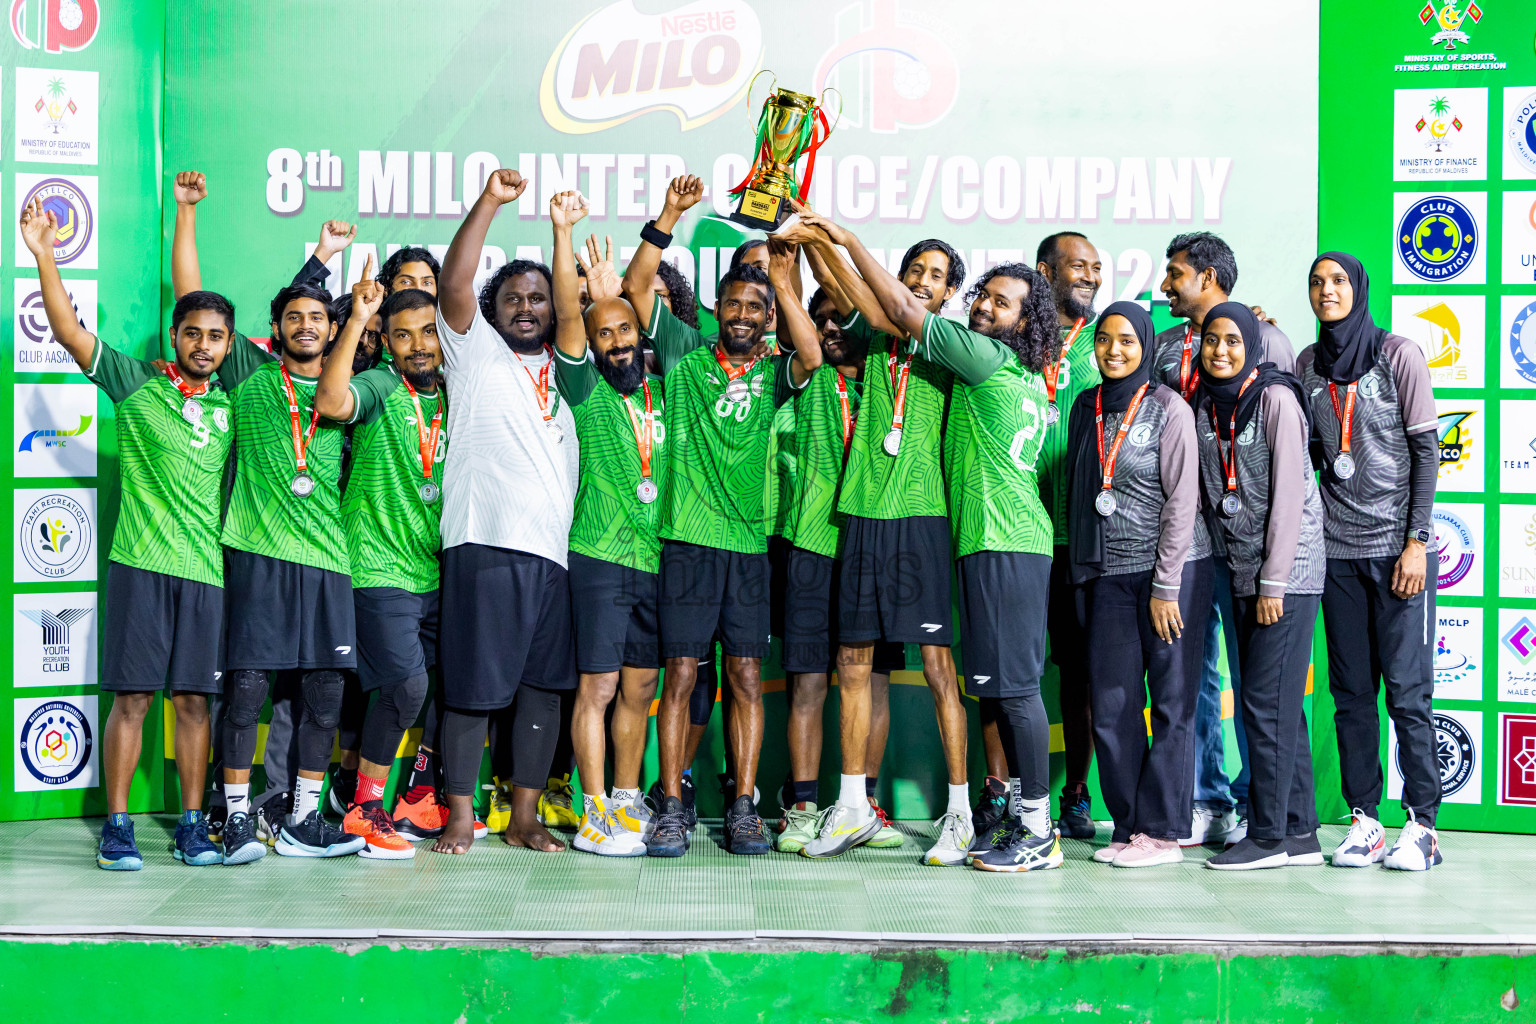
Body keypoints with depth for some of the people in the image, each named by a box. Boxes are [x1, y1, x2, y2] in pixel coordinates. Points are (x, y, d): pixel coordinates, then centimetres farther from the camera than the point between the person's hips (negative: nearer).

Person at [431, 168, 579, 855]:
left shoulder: (564, 367, 23)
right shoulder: (476, 352, 8)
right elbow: (454, 286, -4)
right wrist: (489, 203, -12)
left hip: (554, 548, 5)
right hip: (485, 542, -5)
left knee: (543, 684, 6)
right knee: (471, 685, -2)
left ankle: (525, 818, 13)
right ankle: (461, 817, 7)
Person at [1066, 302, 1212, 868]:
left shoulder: (1169, 408, -5)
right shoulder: (1087, 407, 11)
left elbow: (1182, 501, -8)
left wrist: (1166, 588, -11)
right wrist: (1082, 575, 13)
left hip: (1173, 570, -5)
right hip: (1108, 575, 5)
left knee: (1172, 703, -1)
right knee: (1112, 705, 3)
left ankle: (1162, 831, 4)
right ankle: (1127, 827, 11)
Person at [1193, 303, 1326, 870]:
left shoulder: (1275, 398, -8)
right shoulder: (1203, 406, 11)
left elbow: (1289, 491, -12)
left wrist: (1274, 581, -15)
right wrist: (1247, 578, 8)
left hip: (1288, 570, -7)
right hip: (1242, 574, 7)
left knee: (1267, 701, -7)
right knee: (1279, 705, 9)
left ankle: (1270, 834, -1)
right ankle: (1299, 832, 14)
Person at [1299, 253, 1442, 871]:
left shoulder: (1398, 354, -1)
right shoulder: (1306, 365, 10)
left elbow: (1427, 450, -3)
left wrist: (1417, 542, -9)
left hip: (1397, 543, -3)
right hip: (1338, 547, 4)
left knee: (1406, 686, -5)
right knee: (1351, 690, 3)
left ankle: (1421, 823, 2)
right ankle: (1363, 820, 9)